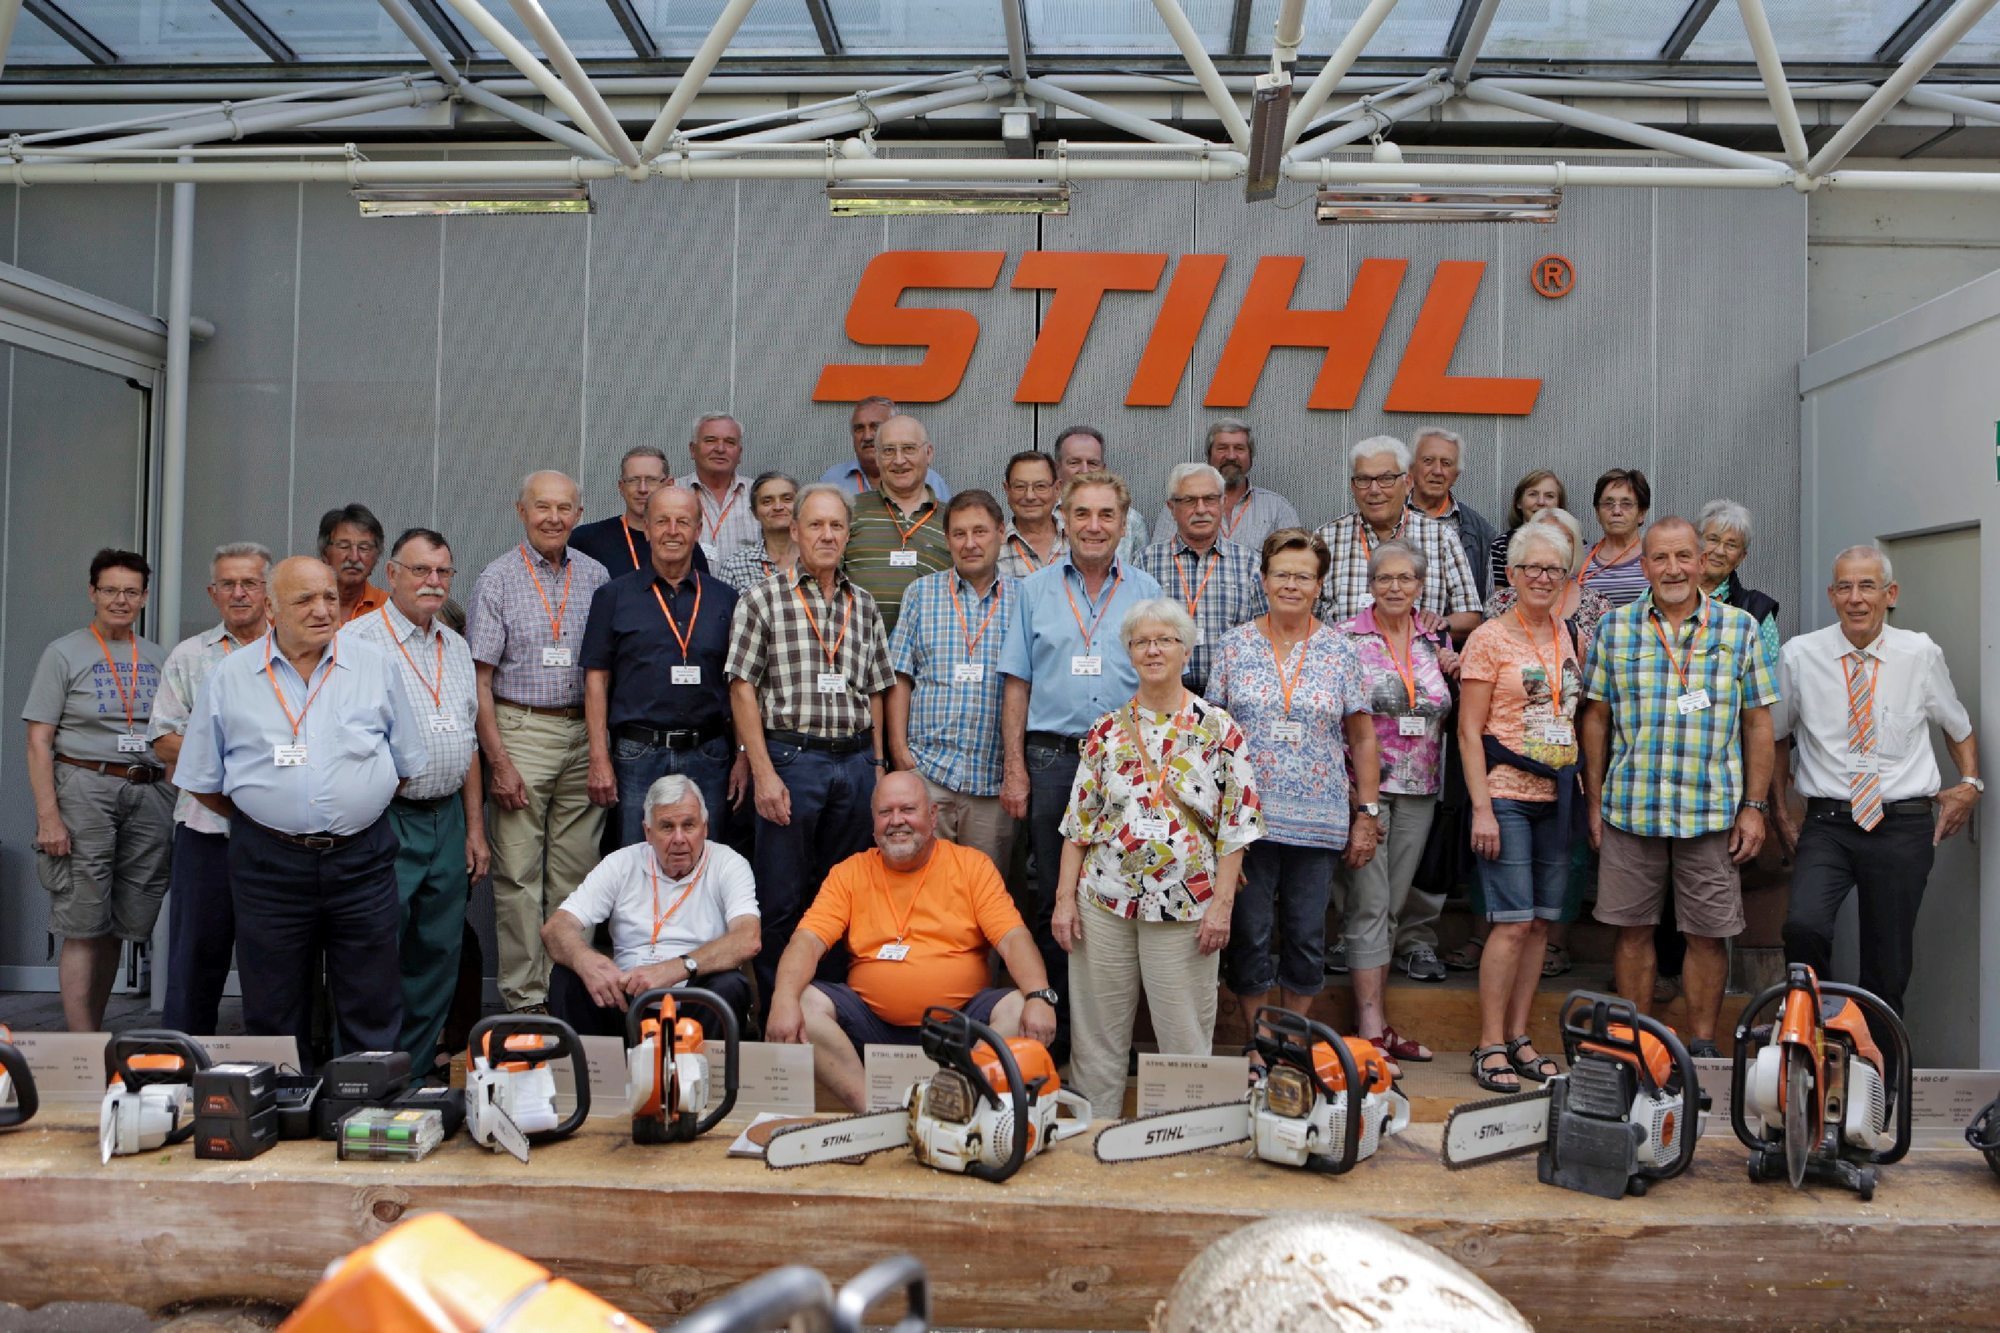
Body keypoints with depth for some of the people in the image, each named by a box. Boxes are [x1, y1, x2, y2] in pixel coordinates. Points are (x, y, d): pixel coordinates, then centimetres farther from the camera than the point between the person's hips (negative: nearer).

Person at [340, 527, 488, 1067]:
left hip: (448, 819, 6)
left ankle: (417, 1067, 21)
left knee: (437, 955, 10)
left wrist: (475, 829, 16)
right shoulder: (357, 642, -6)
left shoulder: (456, 647, 15)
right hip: (385, 821, -6)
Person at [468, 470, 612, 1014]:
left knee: (575, 872, 6)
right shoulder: (498, 579, -1)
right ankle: (524, 997, 6)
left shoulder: (595, 576, 9)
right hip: (521, 730, -3)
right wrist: (498, 761, -10)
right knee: (518, 873, -1)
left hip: (583, 733, 3)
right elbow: (479, 680, -3)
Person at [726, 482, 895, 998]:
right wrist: (764, 773, -12)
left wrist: (876, 767, 10)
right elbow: (743, 689, -5)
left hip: (856, 762, 4)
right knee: (781, 898, 1)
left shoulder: (864, 605, 13)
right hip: (791, 758, -4)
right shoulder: (762, 599, -1)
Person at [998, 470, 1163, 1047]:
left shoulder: (1145, 592, 8)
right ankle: (1056, 1024, 16)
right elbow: (1017, 684, 7)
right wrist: (1015, 769, 0)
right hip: (1052, 758, 0)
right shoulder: (1036, 590, 8)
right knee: (1053, 899, 5)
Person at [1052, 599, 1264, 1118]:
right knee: (1096, 1034, 9)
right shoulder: (1106, 731, 8)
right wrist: (1065, 898, 2)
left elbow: (1236, 825, -2)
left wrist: (1222, 903, -8)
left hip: (1185, 907, -2)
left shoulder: (1219, 730, -1)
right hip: (1103, 903, 3)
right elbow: (1078, 822, 8)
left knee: (1185, 1037, 4)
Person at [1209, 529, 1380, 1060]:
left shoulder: (1340, 652, 4)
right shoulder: (1234, 646, 3)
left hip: (1318, 820, 1)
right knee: (1249, 934, 3)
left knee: (1307, 937, 7)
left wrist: (1367, 812, 3)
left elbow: (1362, 738, 7)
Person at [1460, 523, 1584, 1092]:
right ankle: (1489, 1046, -1)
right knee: (1513, 921, -9)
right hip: (1506, 796, -6)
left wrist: (1583, 792, 11)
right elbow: (1469, 731, -8)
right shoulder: (1489, 640, -5)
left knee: (1541, 922, 8)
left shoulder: (1568, 636, 13)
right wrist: (1481, 809, -14)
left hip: (1556, 796, 6)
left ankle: (1518, 1037, 17)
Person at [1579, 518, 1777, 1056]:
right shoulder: (1615, 627, 4)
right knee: (1633, 930, 8)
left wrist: (1754, 807, -1)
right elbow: (1596, 718, 8)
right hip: (1629, 808, 1)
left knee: (1708, 933, 6)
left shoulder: (1739, 628, 3)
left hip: (1712, 810, 0)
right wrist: (1595, 801, 5)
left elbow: (1757, 723, 4)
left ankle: (1702, 1046, 22)